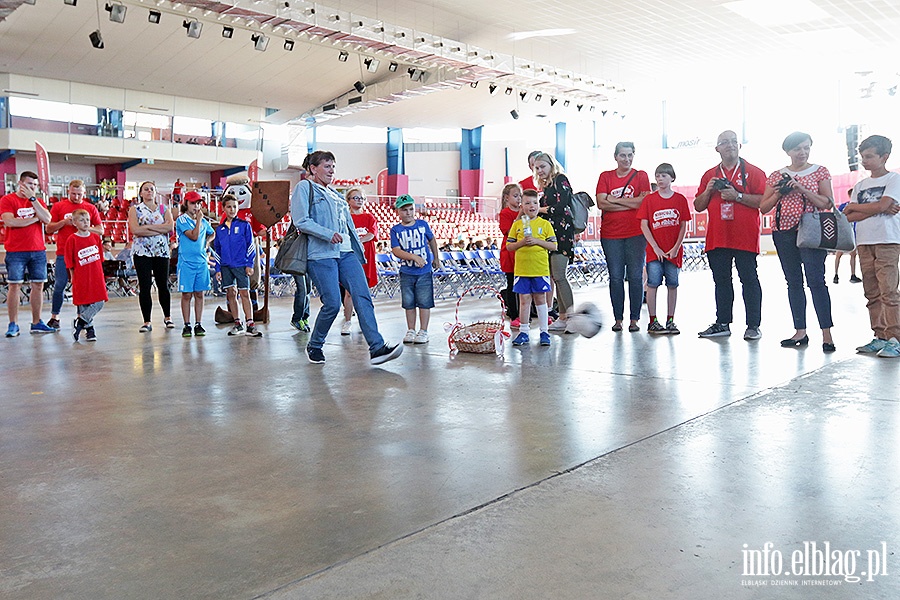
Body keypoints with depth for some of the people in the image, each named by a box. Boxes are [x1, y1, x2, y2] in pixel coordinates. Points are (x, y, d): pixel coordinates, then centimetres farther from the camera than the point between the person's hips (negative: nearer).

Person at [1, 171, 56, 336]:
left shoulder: (38, 201, 14)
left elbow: (47, 219, -4)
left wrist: (32, 198, -9)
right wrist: (35, 219, -6)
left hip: (38, 250, 4)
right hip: (16, 251, -4)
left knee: (38, 285, 4)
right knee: (15, 285, -2)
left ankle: (36, 323, 12)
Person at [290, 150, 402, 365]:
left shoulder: (335, 195, 26)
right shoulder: (304, 188, 4)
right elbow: (300, 220, -9)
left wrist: (358, 250, 19)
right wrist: (329, 234, -19)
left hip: (346, 253, 7)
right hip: (321, 255, -6)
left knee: (363, 297, -9)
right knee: (332, 304, -11)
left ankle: (377, 348, -16)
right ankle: (314, 346, 13)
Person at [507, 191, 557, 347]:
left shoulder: (545, 224, 2)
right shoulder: (517, 224, 6)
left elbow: (553, 246, 0)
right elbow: (509, 246, 6)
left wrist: (537, 241, -12)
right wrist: (522, 242, -11)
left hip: (540, 269, -1)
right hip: (521, 269, 1)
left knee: (540, 299, 5)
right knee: (524, 300, 5)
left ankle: (544, 331, 14)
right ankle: (524, 332, 14)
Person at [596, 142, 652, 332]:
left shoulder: (641, 176, 7)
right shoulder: (605, 176, 10)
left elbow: (645, 201, -8)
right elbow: (601, 203, -4)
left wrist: (615, 200, -6)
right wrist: (631, 204, -7)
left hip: (636, 233, -1)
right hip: (610, 234, 1)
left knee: (635, 276, -2)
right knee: (615, 277, 1)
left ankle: (634, 319, 5)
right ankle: (618, 318, 8)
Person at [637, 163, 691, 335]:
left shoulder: (680, 199, 4)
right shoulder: (649, 199, 2)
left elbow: (684, 225, 4)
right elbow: (644, 225, -2)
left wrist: (676, 248, -5)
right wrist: (656, 248, -8)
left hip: (674, 251, 1)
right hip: (654, 250, -1)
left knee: (673, 285, 5)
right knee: (653, 284, -4)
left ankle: (670, 321, 13)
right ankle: (653, 322, 2)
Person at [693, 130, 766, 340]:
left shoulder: (753, 172, 4)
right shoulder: (709, 175, 15)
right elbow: (698, 206, 16)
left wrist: (738, 196, -15)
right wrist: (708, 191, -2)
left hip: (745, 238, -4)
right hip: (717, 238, 4)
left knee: (749, 280, -2)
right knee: (721, 281, 8)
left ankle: (753, 325, 4)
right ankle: (722, 323, 16)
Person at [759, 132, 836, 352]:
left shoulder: (820, 172, 5)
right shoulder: (777, 176, 12)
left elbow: (827, 203, -4)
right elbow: (763, 207, 12)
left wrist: (801, 189, -14)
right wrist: (778, 194, -6)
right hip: (783, 232, 3)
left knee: (816, 280, -12)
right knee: (793, 282, 6)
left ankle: (826, 334, -11)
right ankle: (800, 332, 12)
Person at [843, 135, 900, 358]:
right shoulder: (860, 185, 17)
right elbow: (850, 217, 6)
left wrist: (853, 207, 0)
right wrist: (878, 210, -7)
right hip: (864, 243, 6)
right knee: (872, 294, 6)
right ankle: (880, 337, 12)